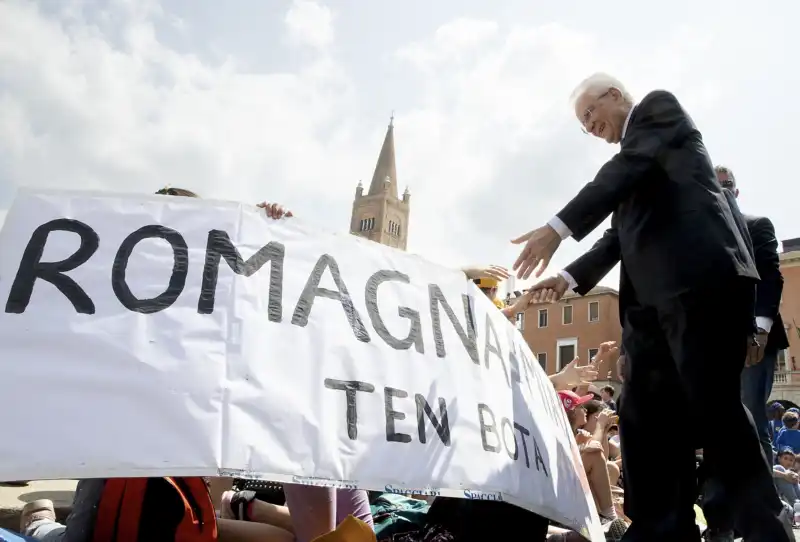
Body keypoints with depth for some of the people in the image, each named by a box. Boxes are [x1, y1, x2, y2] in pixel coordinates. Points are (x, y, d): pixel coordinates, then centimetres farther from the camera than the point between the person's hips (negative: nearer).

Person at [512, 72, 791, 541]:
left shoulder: (659, 106, 9)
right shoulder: (632, 159, 31)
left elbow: (630, 168, -10)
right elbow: (622, 232, 26)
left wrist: (560, 225, -19)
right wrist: (573, 276, 12)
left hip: (700, 279, -9)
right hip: (654, 294, 9)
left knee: (713, 408, -9)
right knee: (644, 417, 4)